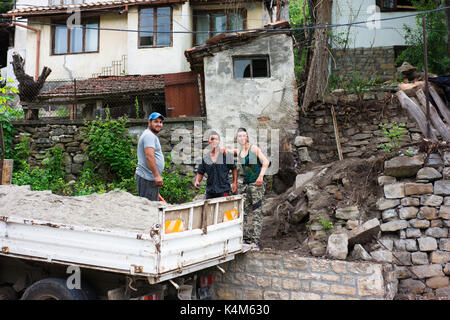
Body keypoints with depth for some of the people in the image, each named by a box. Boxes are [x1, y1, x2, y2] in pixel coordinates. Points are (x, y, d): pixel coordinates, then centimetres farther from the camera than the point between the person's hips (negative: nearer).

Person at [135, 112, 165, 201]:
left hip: (151, 178, 11)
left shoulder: (152, 136, 23)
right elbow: (149, 156, -23)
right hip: (147, 179, -11)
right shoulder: (149, 135, -11)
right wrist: (157, 175, -25)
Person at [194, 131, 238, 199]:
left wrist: (235, 183, 0)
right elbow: (200, 173, 14)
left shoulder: (226, 155, 0)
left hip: (223, 191, -3)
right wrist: (197, 181, -4)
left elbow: (234, 169, 7)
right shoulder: (204, 158, 9)